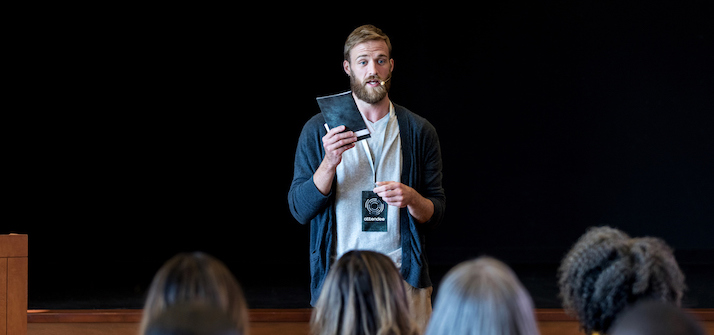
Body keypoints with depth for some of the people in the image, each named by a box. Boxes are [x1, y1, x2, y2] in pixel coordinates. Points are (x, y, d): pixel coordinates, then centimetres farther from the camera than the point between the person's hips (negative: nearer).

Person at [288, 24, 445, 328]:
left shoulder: (419, 132, 5)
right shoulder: (318, 130, 2)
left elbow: (435, 215, 6)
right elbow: (300, 210, -2)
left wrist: (411, 199, -16)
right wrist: (330, 163, -17)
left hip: (403, 276, 1)